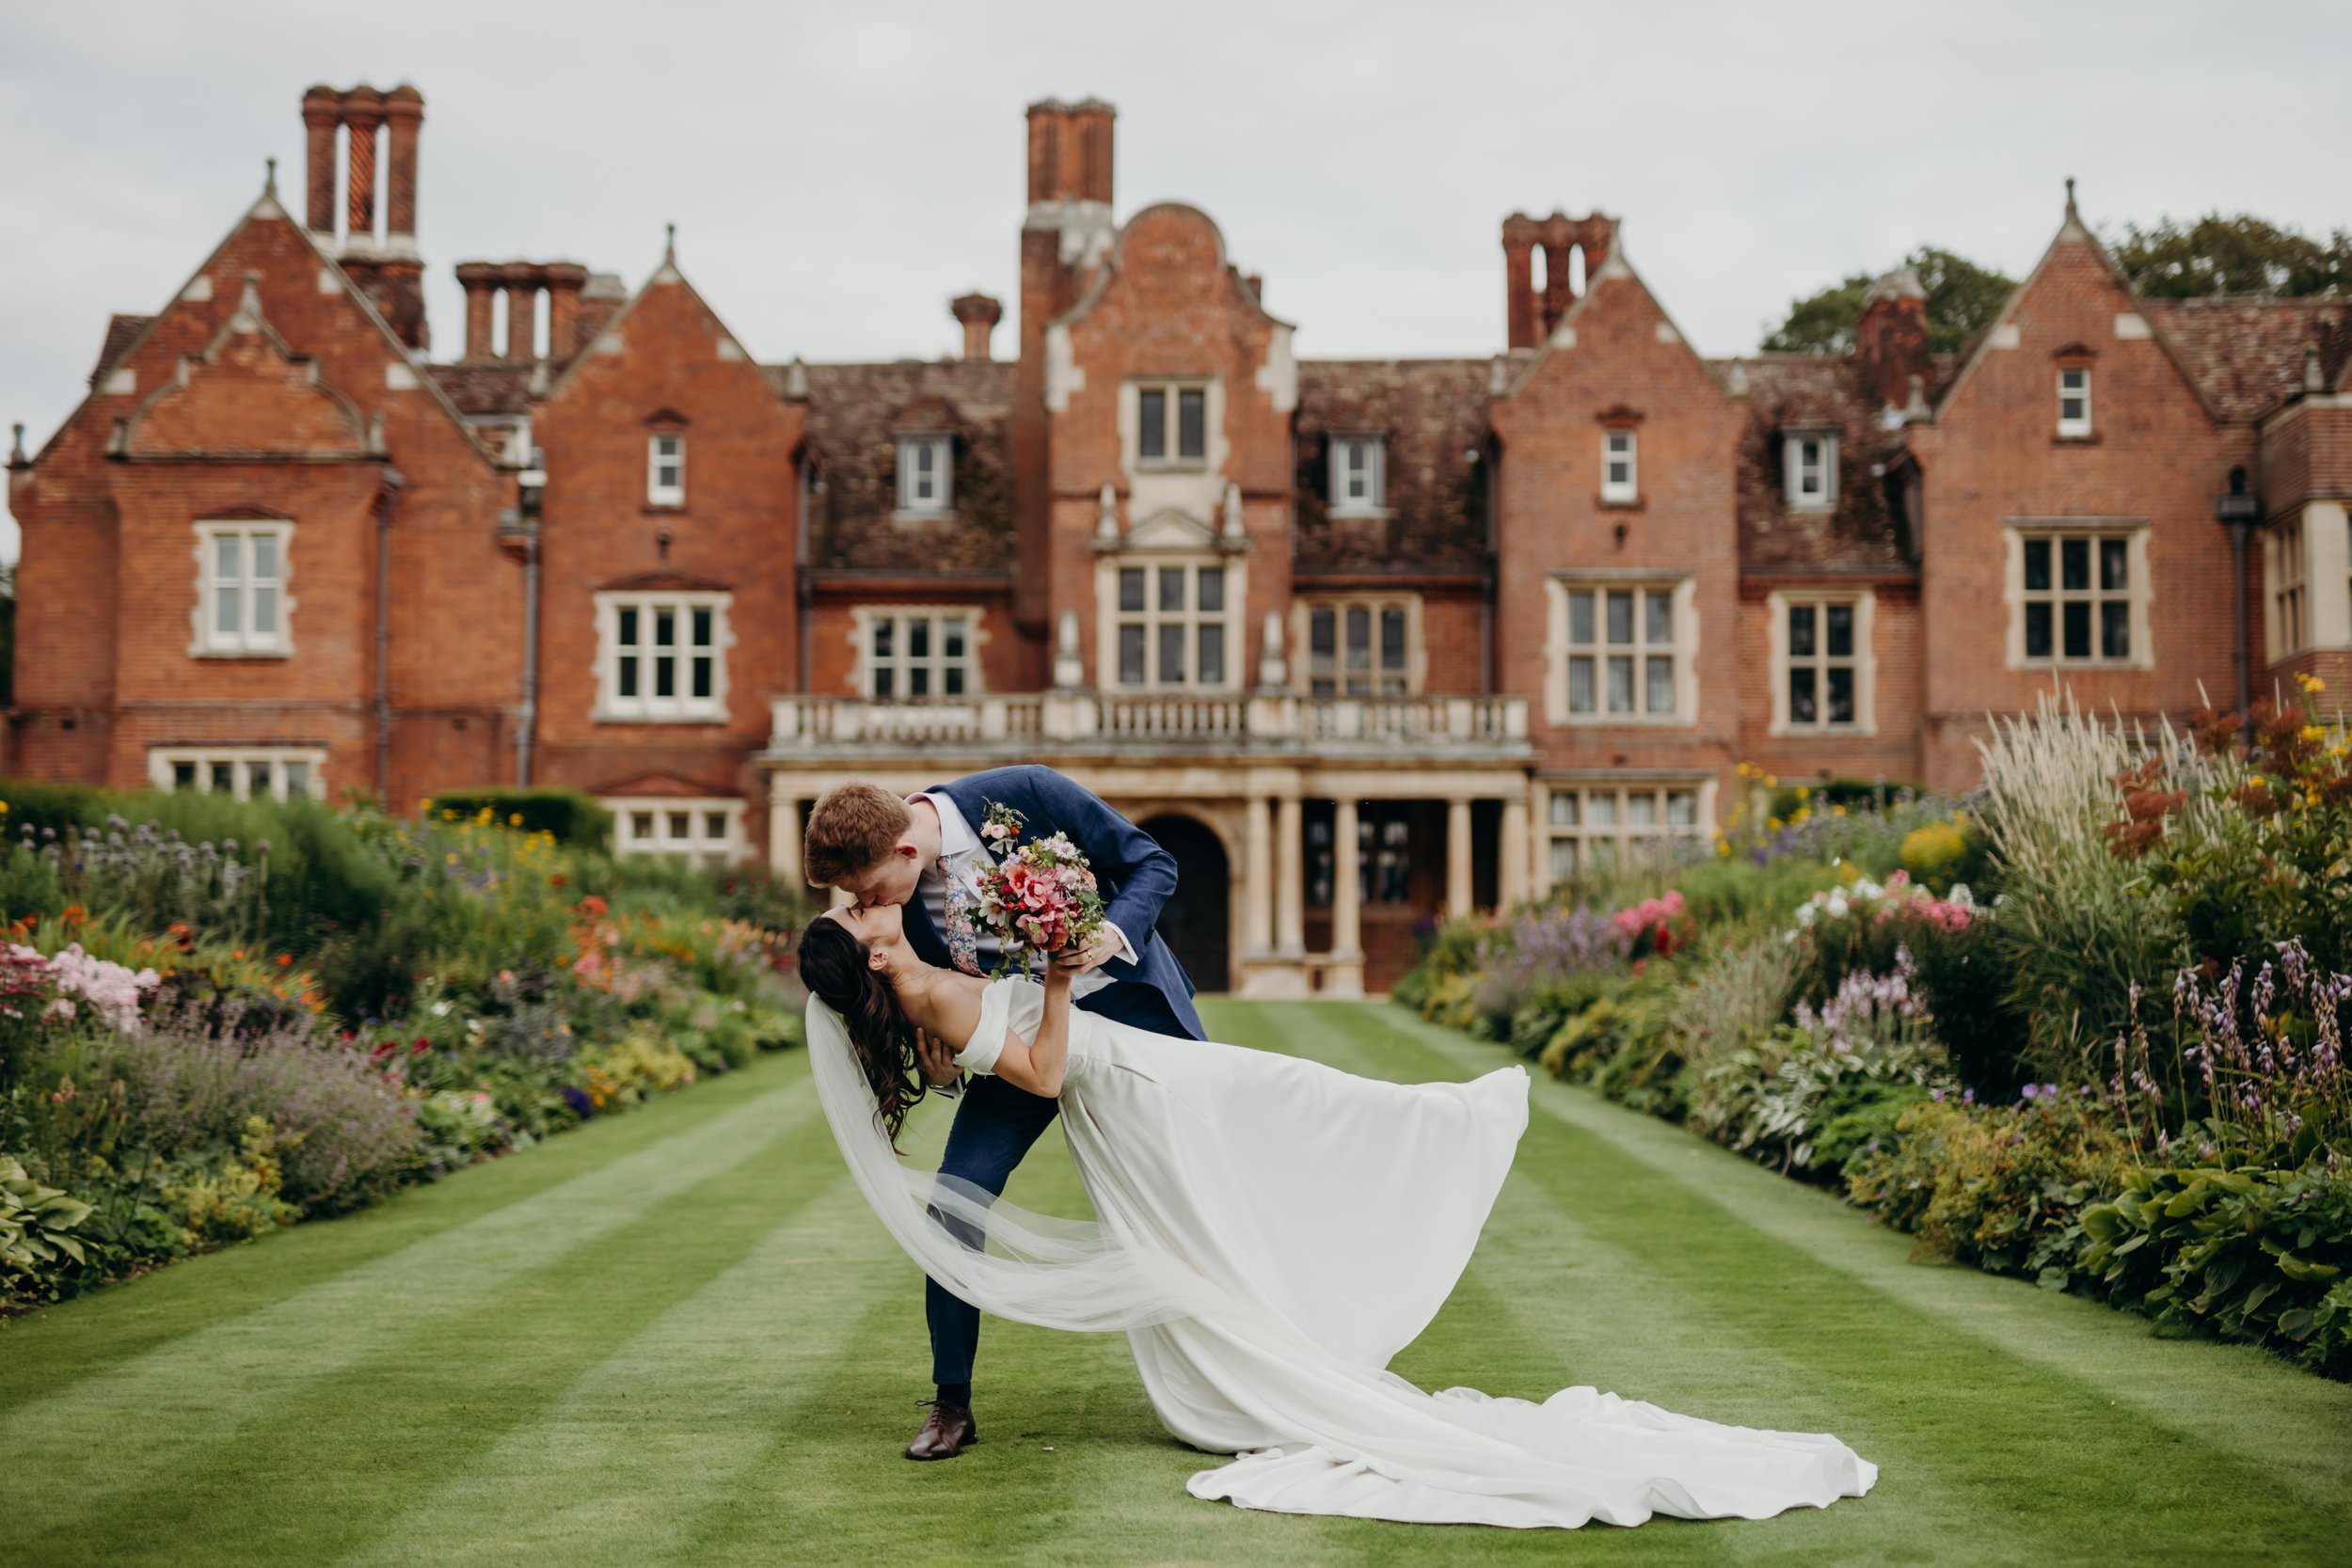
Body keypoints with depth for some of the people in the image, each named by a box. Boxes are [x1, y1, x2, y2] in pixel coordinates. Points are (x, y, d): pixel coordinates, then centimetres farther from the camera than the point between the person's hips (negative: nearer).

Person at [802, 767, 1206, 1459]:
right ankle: (951, 1403, 4)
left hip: (1129, 998, -2)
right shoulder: (894, 905, -15)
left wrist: (1116, 932, -32)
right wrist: (938, 1069, -19)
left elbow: (1152, 862, -14)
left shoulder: (1025, 795, -26)